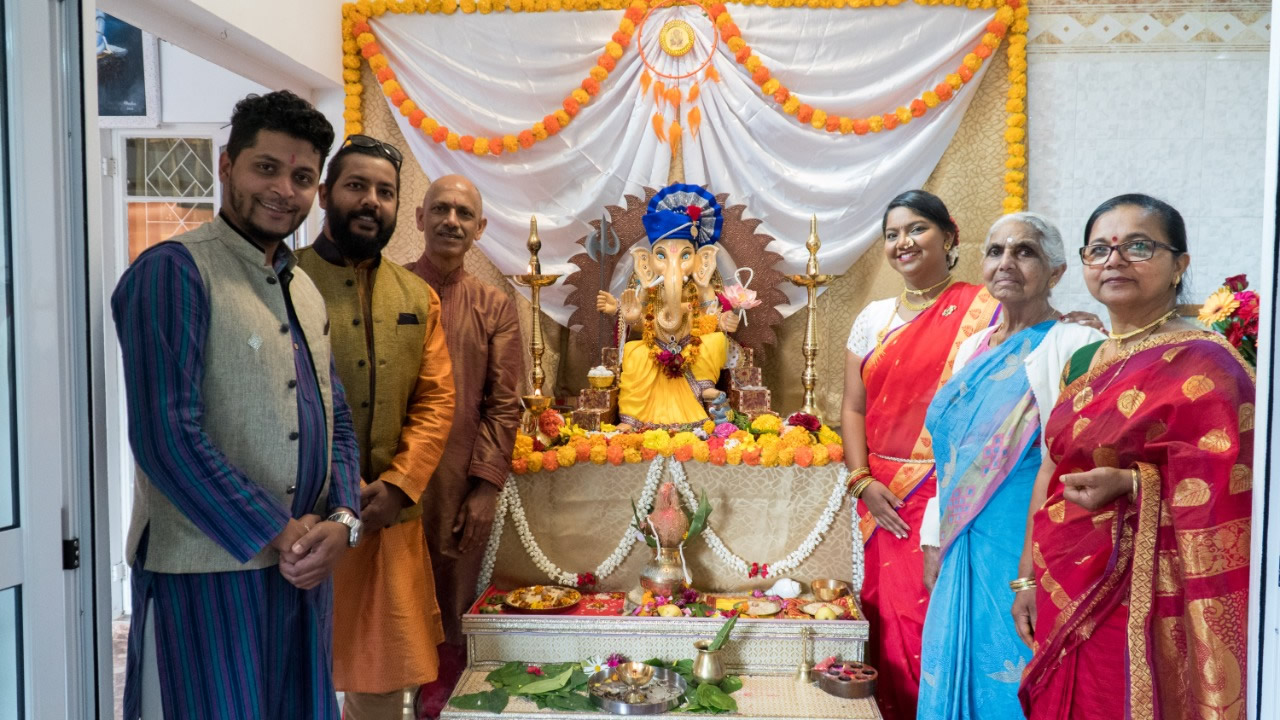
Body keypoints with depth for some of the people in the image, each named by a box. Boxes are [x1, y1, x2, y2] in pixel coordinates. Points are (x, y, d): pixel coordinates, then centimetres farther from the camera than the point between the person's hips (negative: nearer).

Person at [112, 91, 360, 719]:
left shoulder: (305, 290, 14)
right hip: (207, 573, -7)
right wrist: (276, 535, -14)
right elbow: (166, 437, -17)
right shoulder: (172, 272, -10)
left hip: (304, 570, 7)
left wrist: (340, 520, -4)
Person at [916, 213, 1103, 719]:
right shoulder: (973, 348, 11)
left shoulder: (1074, 346, -11)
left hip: (1026, 556, -7)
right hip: (965, 554, 7)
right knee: (956, 679, 16)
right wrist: (935, 544, 14)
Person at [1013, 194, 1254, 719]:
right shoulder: (1085, 362, 10)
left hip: (1140, 606, -6)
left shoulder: (1202, 364, -10)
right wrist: (1028, 578, 9)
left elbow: (1231, 486, -17)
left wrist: (1131, 484, -29)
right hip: (1065, 597, 7)